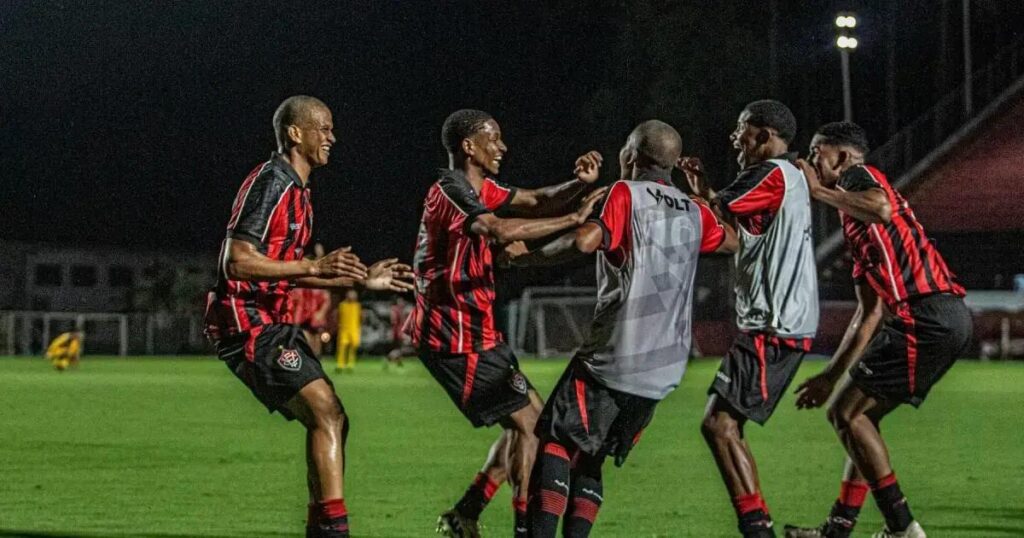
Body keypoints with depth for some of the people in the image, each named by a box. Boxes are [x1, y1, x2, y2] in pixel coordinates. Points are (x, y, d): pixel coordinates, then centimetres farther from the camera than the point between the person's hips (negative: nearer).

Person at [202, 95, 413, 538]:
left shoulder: (296, 189, 18)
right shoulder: (271, 182, -14)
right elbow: (238, 262, -22)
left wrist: (360, 280, 20)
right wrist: (317, 266, -27)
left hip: (272, 323, 10)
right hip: (247, 323, -10)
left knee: (330, 420, 8)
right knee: (327, 413, -19)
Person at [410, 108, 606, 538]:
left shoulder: (481, 189, 13)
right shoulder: (450, 191, -17)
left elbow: (538, 201, 9)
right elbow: (502, 230, -32)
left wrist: (579, 185, -11)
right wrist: (573, 219, -30)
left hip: (473, 332, 10)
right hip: (457, 337, -10)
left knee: (529, 416, 14)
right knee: (528, 422, -8)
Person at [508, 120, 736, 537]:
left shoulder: (627, 193, -5)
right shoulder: (694, 211, 14)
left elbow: (585, 241, -22)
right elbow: (730, 242, 35)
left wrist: (525, 258, -11)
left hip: (613, 357, -6)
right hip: (666, 367, 6)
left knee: (556, 441, -1)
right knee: (591, 459, 15)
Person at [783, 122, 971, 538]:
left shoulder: (859, 175, 1)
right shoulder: (856, 225, 28)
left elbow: (882, 209, -26)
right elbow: (870, 312, 30)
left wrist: (819, 191, -13)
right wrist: (831, 375, 32)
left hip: (924, 315, -10)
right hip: (948, 317, 10)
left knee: (847, 413, -4)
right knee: (858, 414, 16)